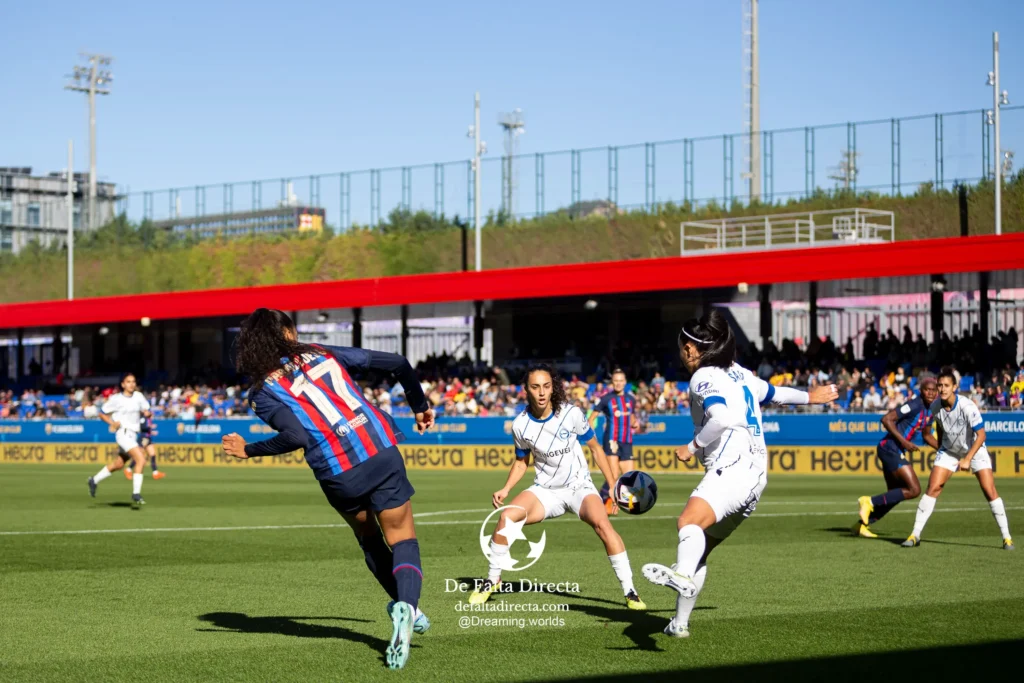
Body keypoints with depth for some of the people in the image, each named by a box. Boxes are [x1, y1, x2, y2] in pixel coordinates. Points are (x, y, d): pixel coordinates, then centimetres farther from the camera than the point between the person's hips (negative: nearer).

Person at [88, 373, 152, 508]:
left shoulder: (138, 396, 7)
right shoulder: (116, 399, -5)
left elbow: (146, 411, 16)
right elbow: (102, 414, 4)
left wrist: (147, 413, -8)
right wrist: (112, 422, -13)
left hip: (134, 435, 7)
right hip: (123, 433, -7)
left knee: (118, 464, 18)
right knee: (141, 459, -22)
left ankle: (94, 480, 39)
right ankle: (136, 494, -21)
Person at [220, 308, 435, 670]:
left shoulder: (263, 392, 4)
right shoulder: (321, 353, 12)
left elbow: (296, 436, -14)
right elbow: (397, 363, 12)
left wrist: (249, 450, 0)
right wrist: (420, 406, 26)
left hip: (338, 477, 0)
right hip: (382, 455, 1)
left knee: (369, 539, 28)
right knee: (403, 541, 7)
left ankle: (407, 608, 25)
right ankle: (406, 606, -21)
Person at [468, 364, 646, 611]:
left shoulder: (571, 414, -14)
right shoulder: (520, 425, -8)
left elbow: (595, 448, 0)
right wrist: (505, 489, -6)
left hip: (579, 486, -2)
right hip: (545, 490, 2)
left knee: (602, 523, -30)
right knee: (507, 516, -24)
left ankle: (630, 592, -21)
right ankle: (492, 580, -3)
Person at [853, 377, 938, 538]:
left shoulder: (930, 410, 10)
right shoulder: (915, 405, -17)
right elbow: (886, 419, -21)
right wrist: (903, 441, -24)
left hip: (897, 451, 10)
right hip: (891, 448, -10)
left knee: (895, 495, 15)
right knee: (914, 490, -14)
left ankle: (862, 524, 22)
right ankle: (870, 502, -8)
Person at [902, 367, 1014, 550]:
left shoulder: (967, 407, -28)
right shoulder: (935, 406, -15)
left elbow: (981, 435, -24)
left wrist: (967, 459, -29)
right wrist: (939, 448, 7)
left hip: (974, 450, -3)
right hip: (949, 451, 3)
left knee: (990, 491, -12)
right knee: (933, 488, -10)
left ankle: (1006, 537, -1)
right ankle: (915, 535, -5)